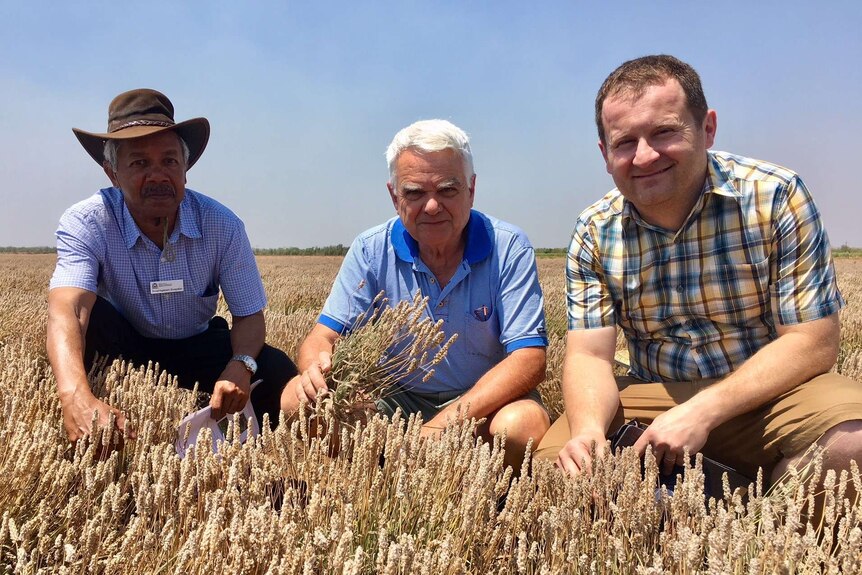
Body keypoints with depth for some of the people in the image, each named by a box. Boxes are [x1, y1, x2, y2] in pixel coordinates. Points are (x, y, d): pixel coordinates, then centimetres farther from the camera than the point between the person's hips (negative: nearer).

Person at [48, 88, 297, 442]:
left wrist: (240, 366, -38)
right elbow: (67, 311, -41)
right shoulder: (85, 224, -24)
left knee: (277, 373, -24)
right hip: (122, 347, -1)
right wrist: (77, 399, -62)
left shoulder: (222, 226, -19)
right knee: (89, 317, -33)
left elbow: (249, 316, -13)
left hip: (198, 348, 1)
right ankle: (75, 439, -13)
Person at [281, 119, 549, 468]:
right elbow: (324, 336, -4)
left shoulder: (508, 248, -12)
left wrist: (439, 429, -31)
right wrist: (317, 370, -32)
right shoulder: (371, 251, -4)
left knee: (523, 422, -35)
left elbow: (529, 359, -19)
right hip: (397, 401, 2)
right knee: (300, 399, -19)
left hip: (485, 401, -2)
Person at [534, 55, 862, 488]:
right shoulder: (595, 231, -3)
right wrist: (588, 430, -28)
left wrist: (703, 413, -24)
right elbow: (588, 355, -5)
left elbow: (812, 342, -13)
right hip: (649, 398, 2)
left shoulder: (775, 197, -11)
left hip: (763, 393, -1)